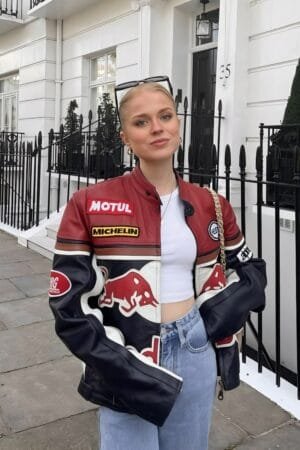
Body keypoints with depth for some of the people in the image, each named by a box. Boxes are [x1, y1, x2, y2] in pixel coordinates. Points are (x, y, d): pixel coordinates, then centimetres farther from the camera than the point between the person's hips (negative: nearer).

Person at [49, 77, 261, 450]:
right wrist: (121, 365, -14)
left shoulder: (210, 205, 0)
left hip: (195, 351, 4)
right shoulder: (90, 206, -10)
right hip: (125, 362, -3)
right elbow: (68, 300, -11)